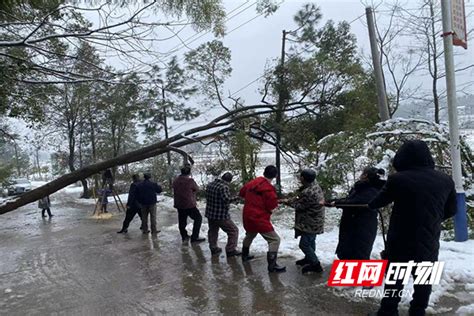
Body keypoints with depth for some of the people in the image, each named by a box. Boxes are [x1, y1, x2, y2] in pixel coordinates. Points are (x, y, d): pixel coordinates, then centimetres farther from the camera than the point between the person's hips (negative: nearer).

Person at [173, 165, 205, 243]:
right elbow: (197, 189, -3)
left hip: (179, 205, 7)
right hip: (189, 205, -7)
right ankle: (194, 237, 1)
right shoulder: (190, 181, -17)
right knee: (198, 218, 5)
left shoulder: (175, 181, 4)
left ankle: (184, 236, 31)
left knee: (182, 221, 18)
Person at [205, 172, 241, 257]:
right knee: (233, 230, 5)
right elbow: (226, 199, -30)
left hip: (210, 214, 8)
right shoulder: (224, 187, -20)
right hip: (221, 215, -8)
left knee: (213, 231, 26)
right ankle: (231, 250, 7)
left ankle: (213, 248, 35)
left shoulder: (210, 185, 5)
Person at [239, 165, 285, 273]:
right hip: (260, 219, -8)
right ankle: (272, 265, -7)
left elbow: (242, 192, 19)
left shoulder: (252, 183, 4)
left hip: (247, 217, 8)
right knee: (275, 239, -3)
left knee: (249, 235, 32)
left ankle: (244, 255, 47)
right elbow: (272, 206, -16)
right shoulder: (269, 189, -18)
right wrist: (275, 202, 4)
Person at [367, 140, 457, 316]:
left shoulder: (398, 179, -16)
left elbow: (380, 201, 1)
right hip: (429, 241, 3)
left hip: (401, 240, -3)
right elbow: (451, 210, 10)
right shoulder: (445, 180, -2)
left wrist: (370, 205, 23)